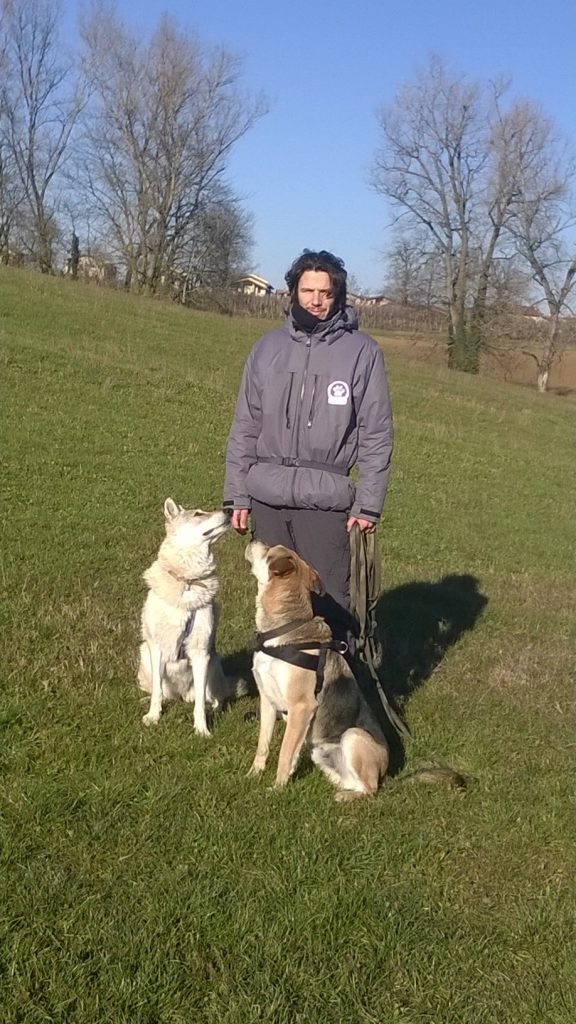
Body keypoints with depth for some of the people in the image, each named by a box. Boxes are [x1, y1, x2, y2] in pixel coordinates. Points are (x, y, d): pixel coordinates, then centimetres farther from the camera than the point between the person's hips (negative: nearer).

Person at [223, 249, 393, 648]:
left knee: (330, 606, -2)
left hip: (326, 503, -3)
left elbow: (376, 434, -3)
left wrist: (368, 504, -8)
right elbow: (245, 426, 9)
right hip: (267, 499, 4)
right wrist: (236, 495, 5)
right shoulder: (269, 347, 7)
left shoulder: (362, 351, -3)